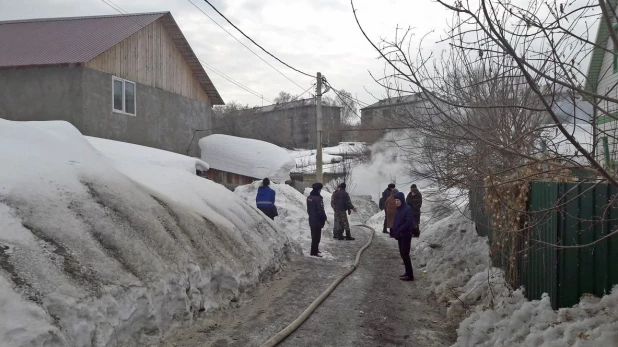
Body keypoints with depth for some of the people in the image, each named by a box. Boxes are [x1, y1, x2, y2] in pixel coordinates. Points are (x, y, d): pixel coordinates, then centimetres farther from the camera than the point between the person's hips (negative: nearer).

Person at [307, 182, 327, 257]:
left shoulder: (309, 197, 6)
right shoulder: (318, 198, -23)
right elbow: (321, 210, -21)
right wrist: (324, 218, -8)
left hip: (311, 220, 9)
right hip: (317, 221, -9)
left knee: (314, 236, 20)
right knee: (316, 236, -2)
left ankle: (314, 250, 31)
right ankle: (314, 252, 1)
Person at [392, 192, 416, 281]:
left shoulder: (408, 209, -15)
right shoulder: (399, 209, 10)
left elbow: (408, 223, -22)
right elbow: (396, 222, 13)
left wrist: (399, 230, -19)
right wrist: (395, 231, 0)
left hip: (406, 235, -8)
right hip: (400, 235, 8)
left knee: (405, 254, -6)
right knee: (402, 254, 12)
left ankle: (410, 275, 0)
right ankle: (408, 273, 21)